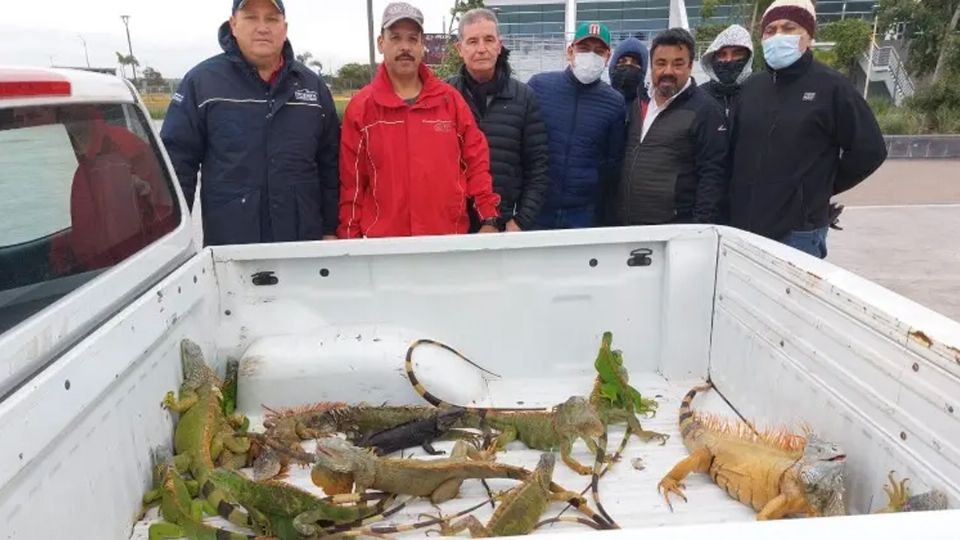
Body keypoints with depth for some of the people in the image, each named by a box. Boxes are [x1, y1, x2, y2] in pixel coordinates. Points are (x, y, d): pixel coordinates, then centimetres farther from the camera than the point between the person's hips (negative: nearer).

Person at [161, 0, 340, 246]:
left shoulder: (312, 85, 9)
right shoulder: (202, 81, -1)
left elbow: (330, 163, 10)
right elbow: (176, 160, -1)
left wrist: (331, 229, 6)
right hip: (228, 248, -2)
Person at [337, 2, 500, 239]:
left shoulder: (450, 99, 5)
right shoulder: (361, 106, 2)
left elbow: (476, 160, 6)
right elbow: (351, 182, 2)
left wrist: (489, 219, -1)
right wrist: (351, 239, -1)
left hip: (450, 238, 2)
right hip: (382, 241, -1)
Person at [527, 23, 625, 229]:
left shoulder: (615, 102, 1)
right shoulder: (539, 85, 0)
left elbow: (614, 162, 6)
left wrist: (601, 209, 3)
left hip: (586, 213, 0)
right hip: (535, 208, 0)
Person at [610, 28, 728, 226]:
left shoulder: (705, 110, -5)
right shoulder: (637, 105, 14)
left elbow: (712, 175, -10)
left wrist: (702, 227, -16)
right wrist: (612, 217, 13)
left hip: (675, 232, -6)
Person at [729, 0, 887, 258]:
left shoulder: (831, 86, -4)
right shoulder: (751, 87, 10)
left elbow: (869, 150, -2)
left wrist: (821, 187, 4)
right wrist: (737, 204, 8)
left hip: (798, 232, -4)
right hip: (744, 225, 5)